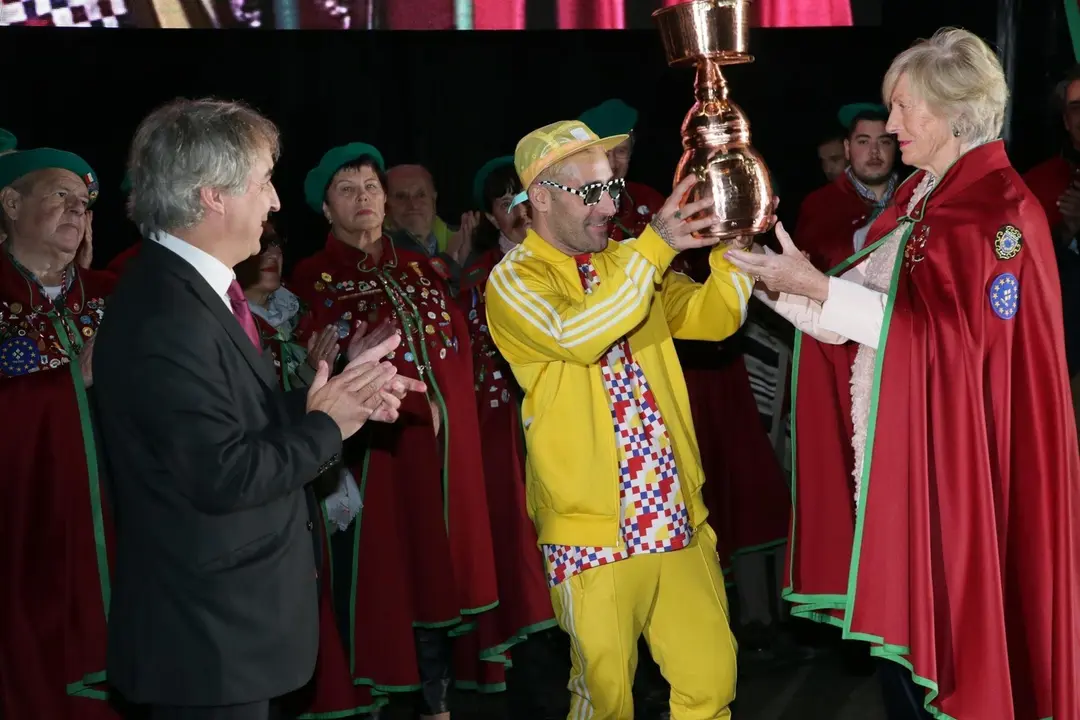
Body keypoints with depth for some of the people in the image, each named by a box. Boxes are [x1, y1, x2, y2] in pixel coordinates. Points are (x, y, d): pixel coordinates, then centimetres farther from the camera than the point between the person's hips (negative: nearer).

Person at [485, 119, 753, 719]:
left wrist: (730, 242, -12)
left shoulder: (627, 263, 13)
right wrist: (654, 247, -29)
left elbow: (714, 318, 5)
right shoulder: (514, 280, -5)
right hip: (593, 534, -5)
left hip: (678, 518, 5)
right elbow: (576, 335, -25)